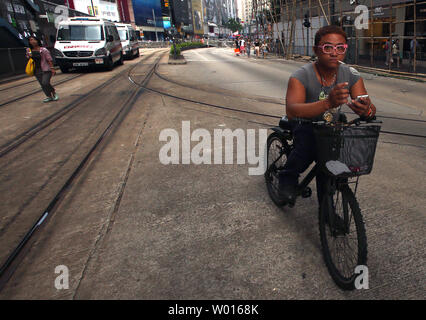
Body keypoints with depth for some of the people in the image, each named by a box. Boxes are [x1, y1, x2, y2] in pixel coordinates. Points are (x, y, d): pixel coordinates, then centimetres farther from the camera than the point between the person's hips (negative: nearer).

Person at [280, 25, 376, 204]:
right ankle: (288, 176, -7)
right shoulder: (301, 77, -23)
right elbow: (291, 111, -39)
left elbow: (371, 109, -15)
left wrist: (366, 110, -41)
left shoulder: (351, 75, -10)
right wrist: (328, 103, -55)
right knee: (309, 141, -36)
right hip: (306, 125, -5)